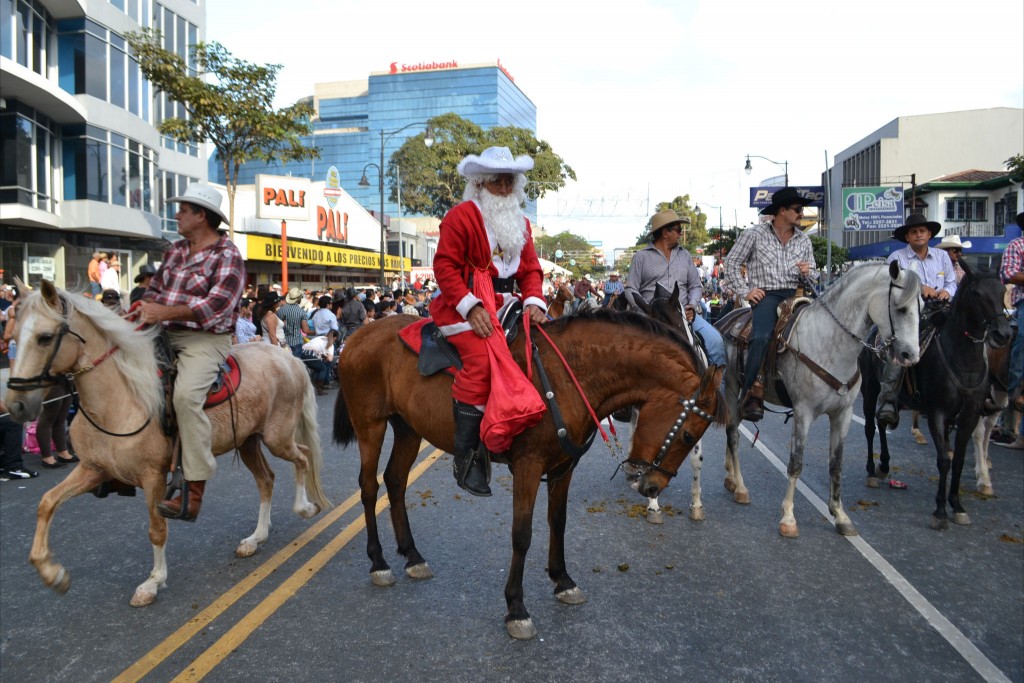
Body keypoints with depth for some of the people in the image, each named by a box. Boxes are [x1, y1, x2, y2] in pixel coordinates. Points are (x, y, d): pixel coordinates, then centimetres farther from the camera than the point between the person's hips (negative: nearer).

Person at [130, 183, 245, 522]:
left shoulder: (227, 256, -9)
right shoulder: (176, 249, 16)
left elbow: (215, 306, -19)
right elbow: (155, 288, 21)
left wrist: (164, 312, -23)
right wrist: (144, 310, -1)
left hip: (205, 339, -9)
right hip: (165, 335, 9)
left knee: (186, 395, -31)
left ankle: (193, 492, -27)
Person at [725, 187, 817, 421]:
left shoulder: (804, 240, 18)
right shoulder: (754, 235, 5)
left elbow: (813, 277, 24)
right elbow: (731, 263, 5)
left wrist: (809, 273, 0)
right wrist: (745, 291, -3)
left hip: (794, 294, 5)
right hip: (765, 295, -5)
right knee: (761, 336, -31)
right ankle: (752, 393, -28)